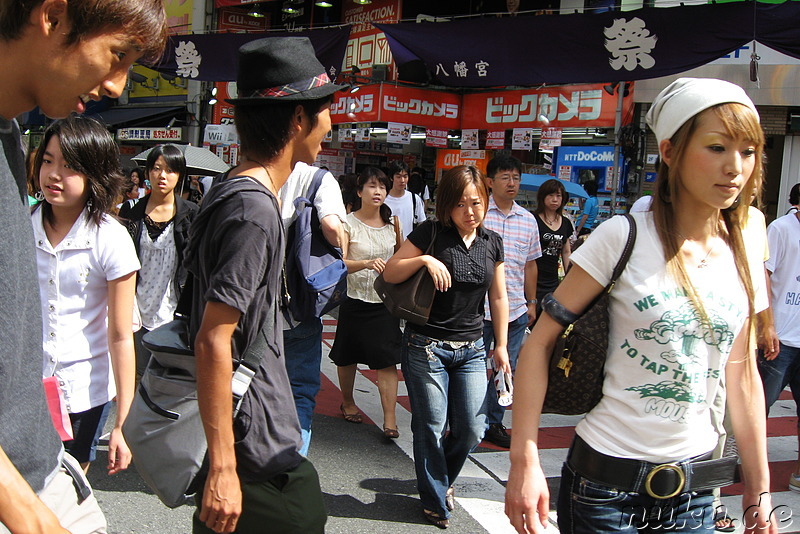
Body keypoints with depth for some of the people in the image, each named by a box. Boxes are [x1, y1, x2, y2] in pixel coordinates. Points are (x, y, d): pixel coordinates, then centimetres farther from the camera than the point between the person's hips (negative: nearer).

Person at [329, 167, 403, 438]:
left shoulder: (392, 221, 5)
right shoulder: (348, 223, -7)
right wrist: (367, 263, -30)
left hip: (386, 301, 2)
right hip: (356, 301, -2)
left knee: (388, 361, -5)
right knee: (348, 357, 14)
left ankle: (390, 419, -3)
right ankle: (347, 402, 38)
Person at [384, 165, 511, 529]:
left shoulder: (492, 243, 6)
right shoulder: (430, 233, -7)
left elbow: (498, 297, 12)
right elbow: (390, 274, -7)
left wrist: (501, 345, 12)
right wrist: (424, 259, -23)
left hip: (471, 349, 4)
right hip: (426, 346, -4)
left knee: (471, 430, 6)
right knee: (431, 428, 4)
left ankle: (442, 479, 36)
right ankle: (436, 501, 25)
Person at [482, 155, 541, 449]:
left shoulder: (528, 220, 10)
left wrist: (531, 302, 17)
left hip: (515, 309, 5)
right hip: (478, 307, -4)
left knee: (508, 369, 11)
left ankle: (493, 422, 26)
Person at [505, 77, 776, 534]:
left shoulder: (742, 262, 2)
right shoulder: (624, 238, -13)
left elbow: (742, 378, 10)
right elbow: (540, 343, -13)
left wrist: (759, 492, 13)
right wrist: (525, 462, -18)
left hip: (694, 495, 5)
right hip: (607, 484, -5)